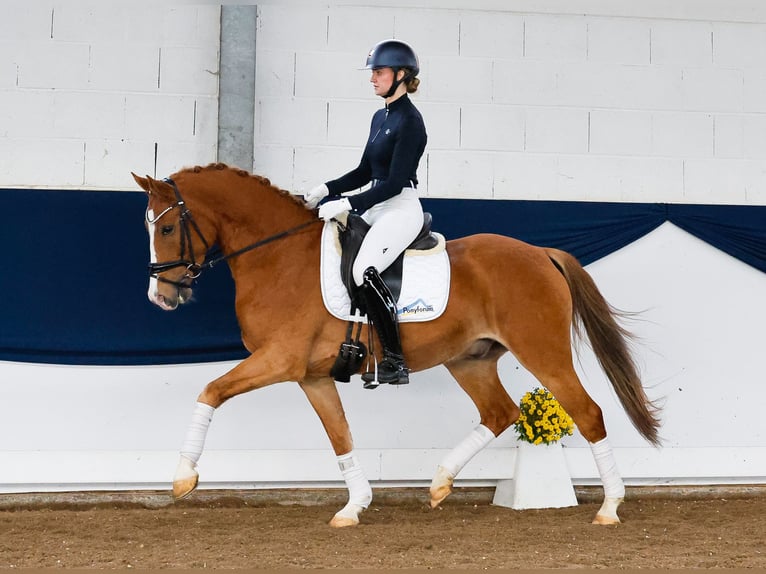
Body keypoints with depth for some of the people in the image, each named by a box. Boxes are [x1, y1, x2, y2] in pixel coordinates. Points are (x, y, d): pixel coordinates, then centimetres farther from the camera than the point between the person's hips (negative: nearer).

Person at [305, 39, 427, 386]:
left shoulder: (410, 121, -13)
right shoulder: (380, 117, 15)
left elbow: (395, 182, -19)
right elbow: (365, 172, 19)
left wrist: (347, 205, -23)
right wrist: (325, 190, 5)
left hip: (401, 208, -10)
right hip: (377, 208, 10)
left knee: (365, 271, -27)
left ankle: (396, 363, -20)